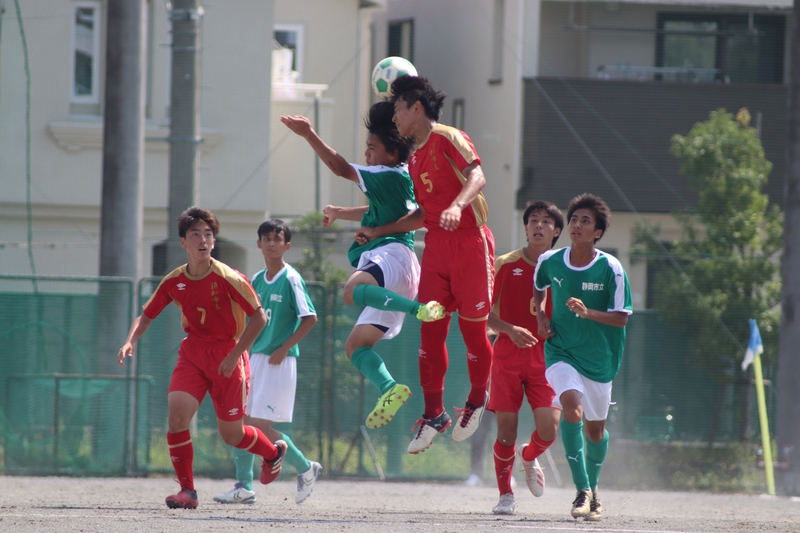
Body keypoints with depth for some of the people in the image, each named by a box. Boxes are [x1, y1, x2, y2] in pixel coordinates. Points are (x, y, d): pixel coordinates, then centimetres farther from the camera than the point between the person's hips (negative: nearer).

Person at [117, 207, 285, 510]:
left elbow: (259, 317, -12)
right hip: (192, 353, 3)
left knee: (231, 434, 5)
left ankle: (273, 452, 40)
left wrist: (234, 355, -16)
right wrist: (130, 342, -11)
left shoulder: (227, 279, -16)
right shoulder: (174, 282, -3)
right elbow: (146, 316, 9)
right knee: (177, 413, -20)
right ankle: (187, 491, -9)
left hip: (227, 355, -3)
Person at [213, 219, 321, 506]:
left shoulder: (291, 279, -9)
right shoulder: (257, 280, 12)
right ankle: (244, 487, 8)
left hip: (280, 362, -7)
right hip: (256, 358, 7)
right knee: (239, 420, 1)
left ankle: (305, 468, 9)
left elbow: (310, 318, -13)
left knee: (260, 425, -10)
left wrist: (284, 348, -16)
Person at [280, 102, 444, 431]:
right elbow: (375, 214, 47)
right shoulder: (396, 181, 27)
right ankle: (390, 390, -13)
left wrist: (310, 135, -12)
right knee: (355, 345, 5)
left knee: (353, 290, -41)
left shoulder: (392, 176, -4)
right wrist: (339, 213, 60)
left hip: (392, 254, -11)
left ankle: (420, 309, -45)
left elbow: (342, 169, -10)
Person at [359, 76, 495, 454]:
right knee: (431, 330, 1)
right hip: (436, 246, 7)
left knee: (472, 326, 0)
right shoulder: (415, 159, 19)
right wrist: (379, 231, 21)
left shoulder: (448, 139, -6)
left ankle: (477, 399, 21)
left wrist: (457, 205, -39)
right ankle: (433, 415, 4)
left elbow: (477, 176, -21)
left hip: (469, 242, -7)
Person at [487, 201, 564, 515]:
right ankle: (505, 495, 14)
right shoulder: (506, 264, 3)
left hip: (545, 357, 1)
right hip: (507, 356, -1)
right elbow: (484, 313, 2)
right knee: (506, 429, -5)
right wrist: (510, 330, -15)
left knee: (549, 428, -12)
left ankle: (530, 458, 25)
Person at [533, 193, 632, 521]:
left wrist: (588, 312, -26)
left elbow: (621, 318, -11)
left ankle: (593, 488, 38)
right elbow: (538, 288, 20)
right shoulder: (549, 261, -3)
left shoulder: (610, 268, -11)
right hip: (560, 351, 0)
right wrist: (541, 316, 4)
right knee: (571, 407, -25)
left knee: (595, 429, 11)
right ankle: (582, 490, -20)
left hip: (598, 357, 0)